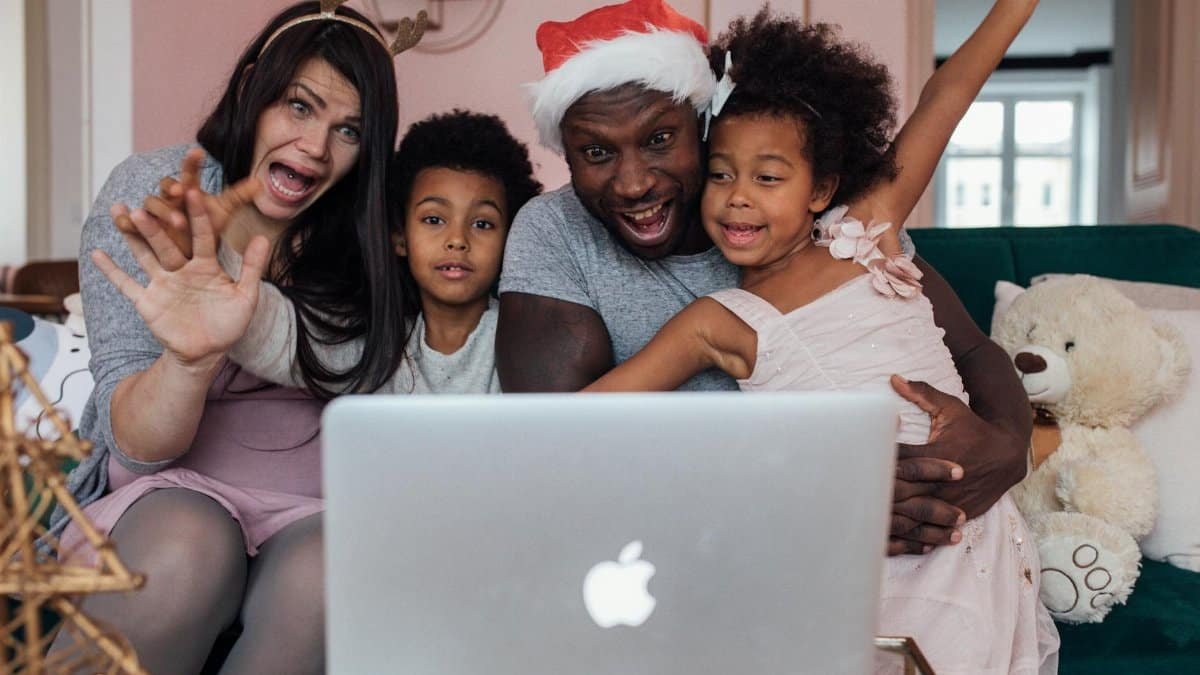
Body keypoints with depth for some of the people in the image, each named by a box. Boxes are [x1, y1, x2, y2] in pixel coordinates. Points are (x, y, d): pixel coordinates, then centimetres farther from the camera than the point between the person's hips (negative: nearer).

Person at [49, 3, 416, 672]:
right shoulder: (150, 192, -4)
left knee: (324, 580, -32)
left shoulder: (365, 240, 1)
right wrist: (190, 358, -31)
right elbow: (136, 448, -11)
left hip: (316, 510, 1)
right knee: (185, 552, -34)